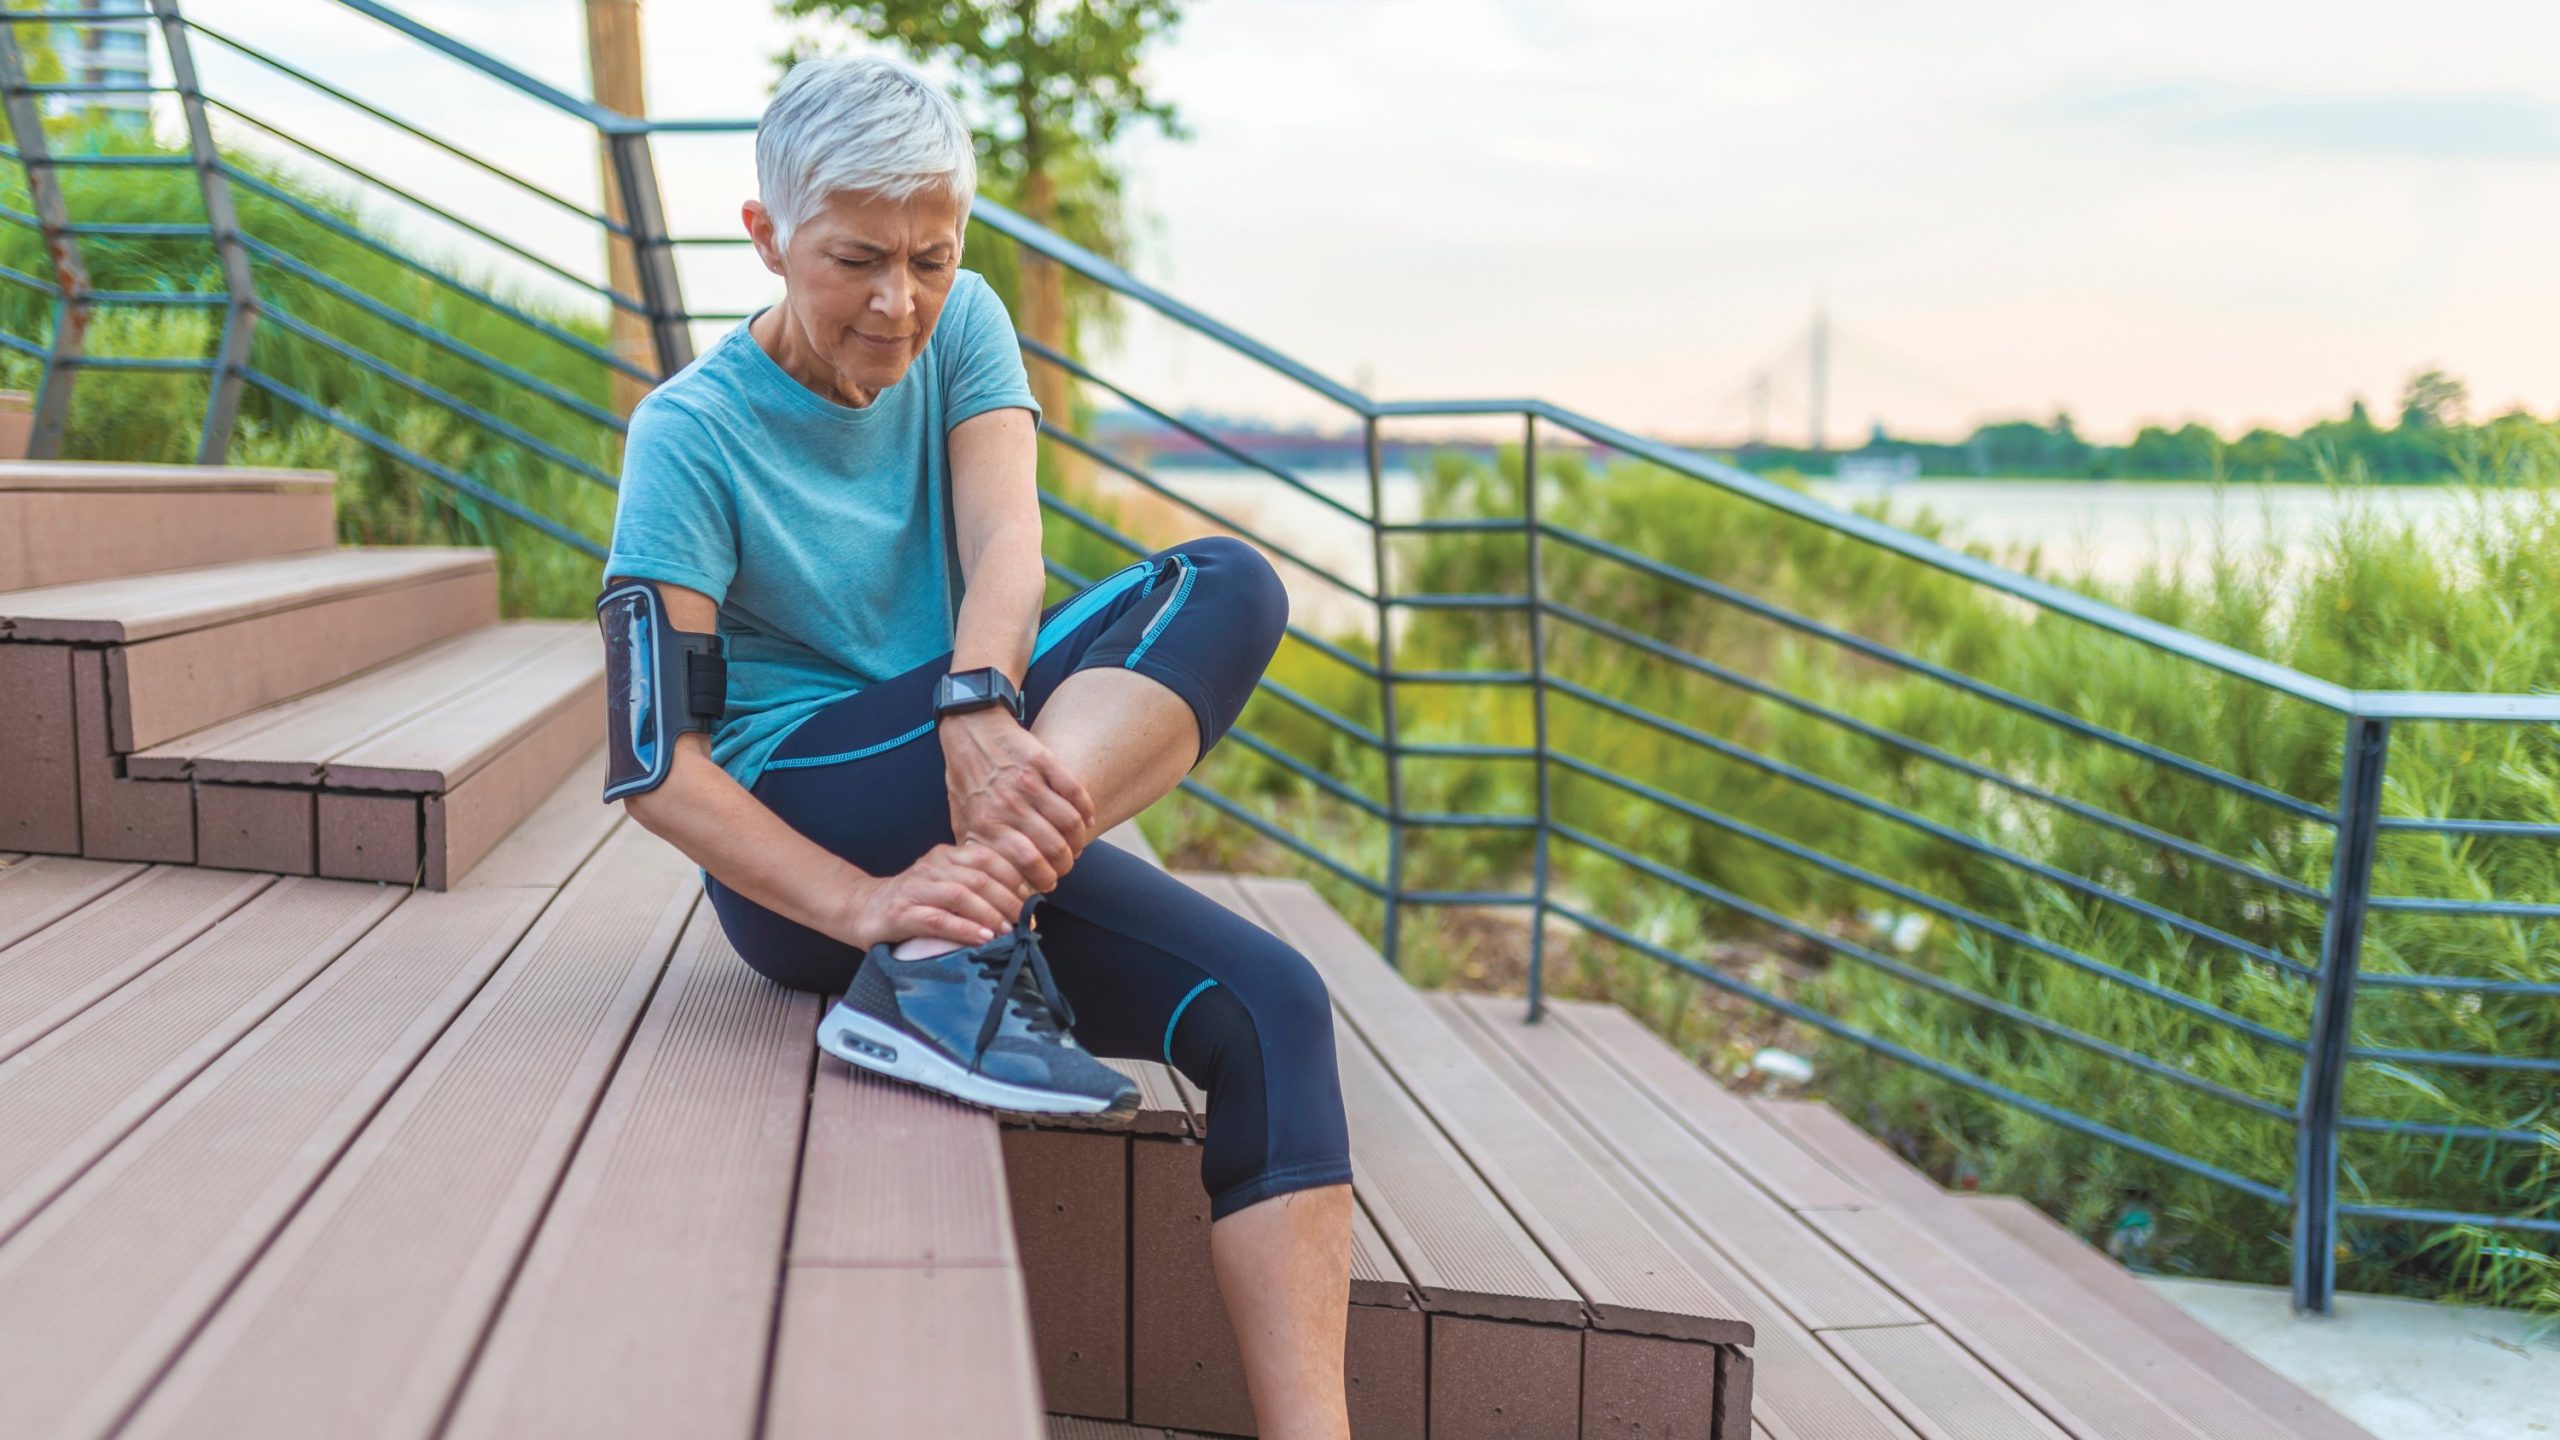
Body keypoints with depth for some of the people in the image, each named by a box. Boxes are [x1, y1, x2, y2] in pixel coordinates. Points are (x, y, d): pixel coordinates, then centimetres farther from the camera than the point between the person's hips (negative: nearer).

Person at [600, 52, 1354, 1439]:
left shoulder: (960, 324, 6)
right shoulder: (689, 434, -8)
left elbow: (1005, 541, -12)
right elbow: (655, 765, -16)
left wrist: (979, 706, -35)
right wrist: (870, 906, -32)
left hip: (980, 809, 5)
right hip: (796, 845, -5)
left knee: (1266, 1003, -22)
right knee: (1223, 589, -21)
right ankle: (953, 951, -32)